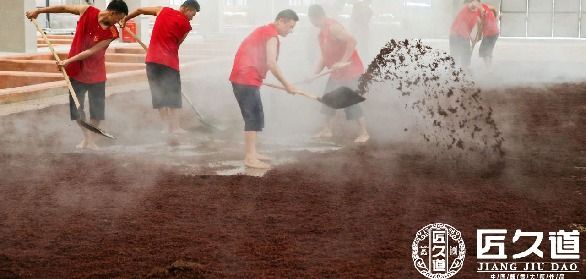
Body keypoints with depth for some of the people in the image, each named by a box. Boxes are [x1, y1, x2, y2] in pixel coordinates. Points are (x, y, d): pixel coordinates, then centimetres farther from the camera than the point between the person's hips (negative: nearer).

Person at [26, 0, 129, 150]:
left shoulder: (112, 33, -17)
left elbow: (91, 51, -22)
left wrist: (69, 61, -27)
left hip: (96, 73, -1)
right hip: (76, 70, 1)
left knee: (97, 108, 1)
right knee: (76, 107, 6)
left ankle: (91, 140, 17)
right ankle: (86, 137, 21)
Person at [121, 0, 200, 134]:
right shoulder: (186, 25, 0)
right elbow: (176, 45, 5)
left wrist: (125, 19, 32)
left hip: (152, 59, 4)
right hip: (169, 62, -4)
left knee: (159, 94, 8)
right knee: (173, 95, 4)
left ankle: (168, 126, 6)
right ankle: (175, 127, 0)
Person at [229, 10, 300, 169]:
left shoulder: (265, 31, 19)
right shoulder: (271, 35, -12)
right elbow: (271, 64, -20)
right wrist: (286, 85, -14)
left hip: (246, 78, 10)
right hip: (246, 80, -10)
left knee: (256, 117, 13)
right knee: (253, 118, -9)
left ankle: (252, 153, 18)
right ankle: (249, 158, -8)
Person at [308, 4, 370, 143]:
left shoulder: (333, 27, -19)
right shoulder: (322, 33, 11)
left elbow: (352, 41, -31)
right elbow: (325, 56, 17)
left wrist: (343, 62, -33)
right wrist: (316, 73, 7)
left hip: (349, 71, -10)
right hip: (337, 72, 10)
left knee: (350, 102, -9)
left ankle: (364, 133, 1)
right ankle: (327, 130, 25)